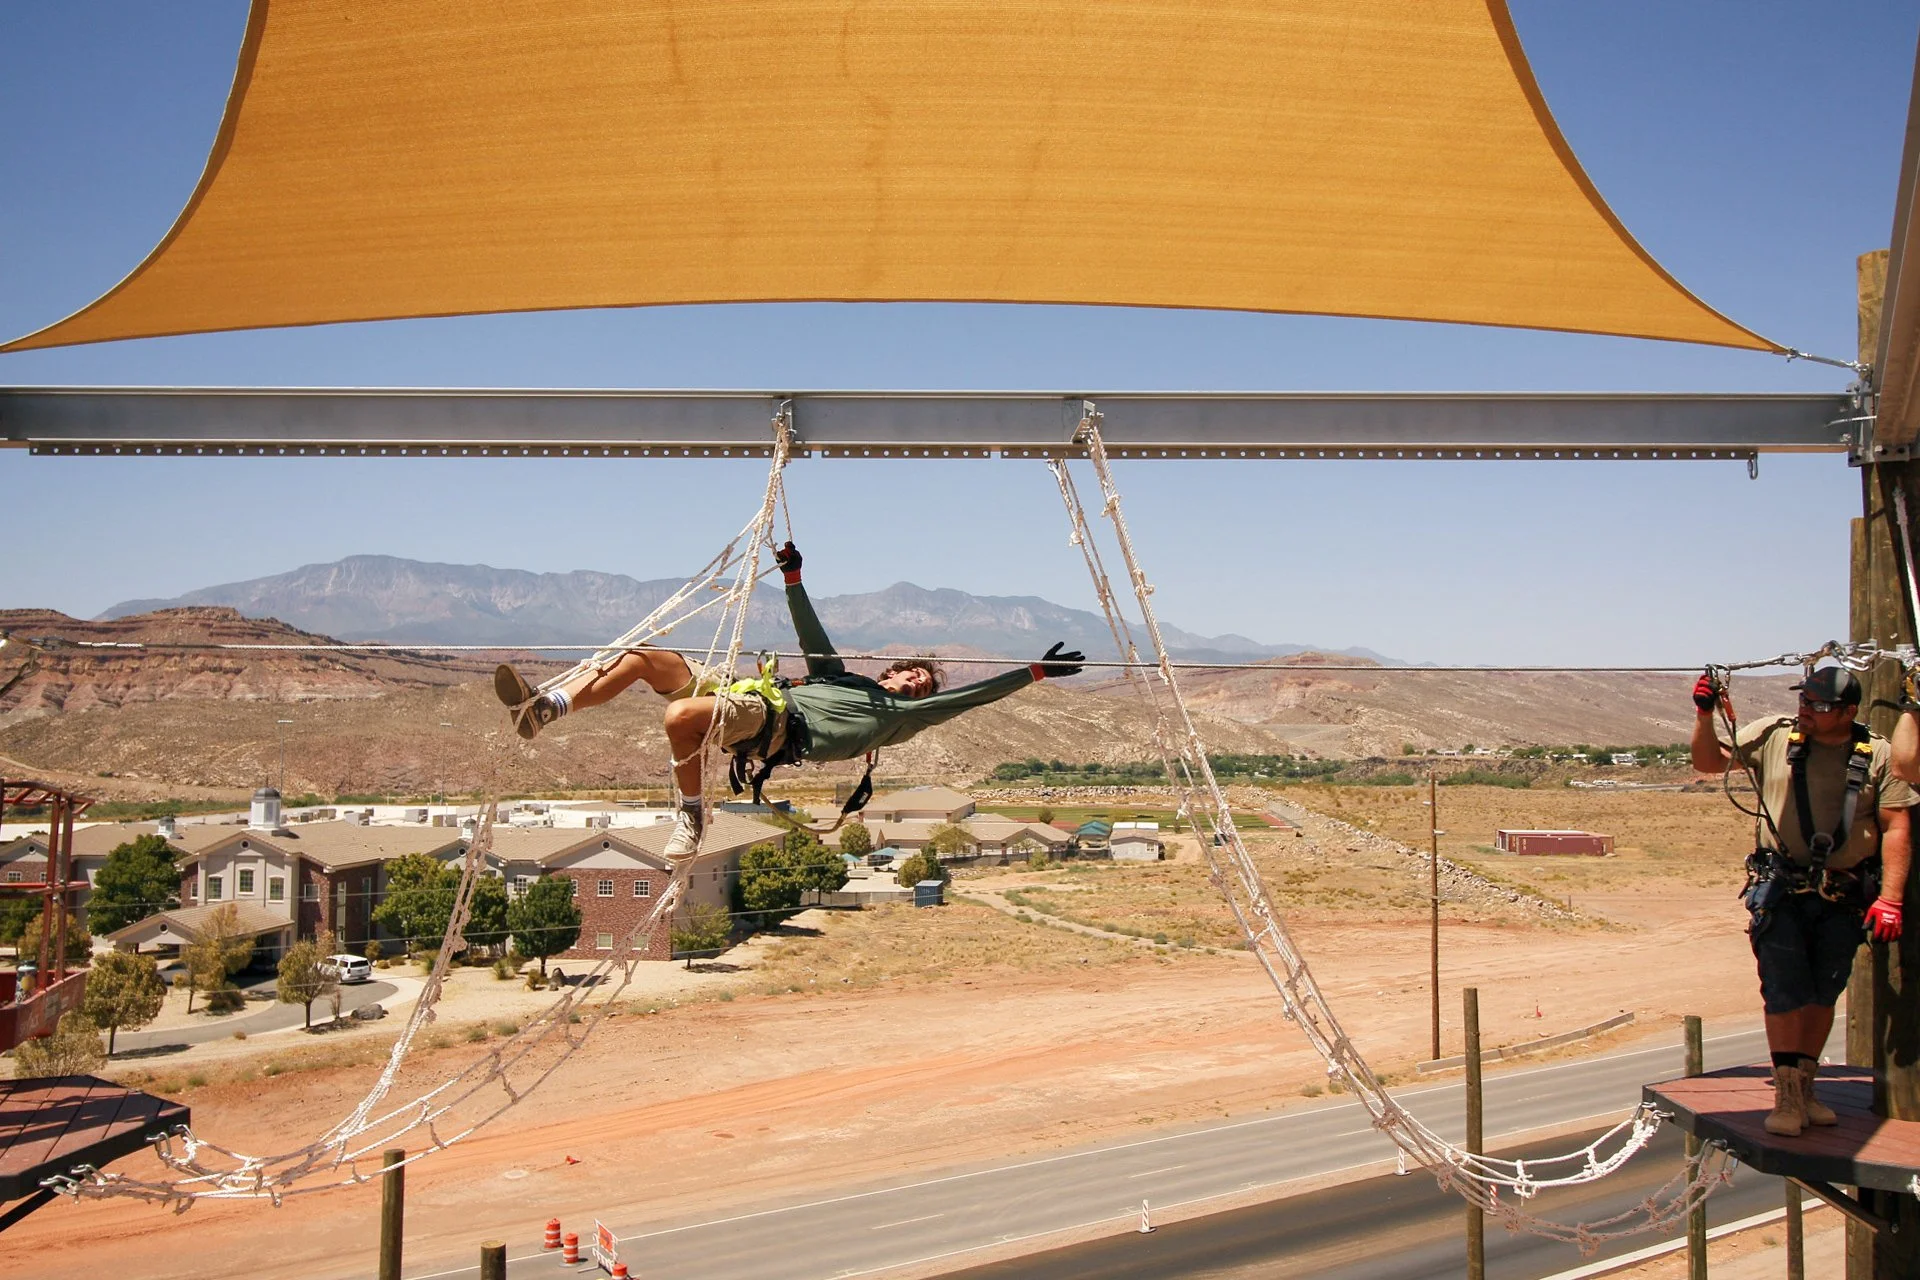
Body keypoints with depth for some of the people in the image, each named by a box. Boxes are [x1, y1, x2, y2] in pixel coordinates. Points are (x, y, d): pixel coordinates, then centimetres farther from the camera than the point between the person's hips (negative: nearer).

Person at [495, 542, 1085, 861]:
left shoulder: (900, 715, 18)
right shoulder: (842, 679, 36)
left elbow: (968, 696, 13)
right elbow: (812, 638, 40)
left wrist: (1034, 672, 13)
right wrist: (794, 580, 36)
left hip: (779, 724, -7)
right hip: (751, 696, 7)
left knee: (681, 716, -37)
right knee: (641, 657, -9)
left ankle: (692, 813, -17)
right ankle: (544, 710, -10)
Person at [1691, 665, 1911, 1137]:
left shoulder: (1879, 756, -1)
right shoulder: (1774, 735, 0)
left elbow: (1897, 829, -3)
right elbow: (1709, 761, 5)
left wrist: (1890, 899, -11)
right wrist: (1705, 714, -12)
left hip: (1844, 898, 1)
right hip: (1782, 889, -1)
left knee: (1823, 995, 10)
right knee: (1785, 989, -8)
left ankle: (1805, 1087, 23)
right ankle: (1787, 1095, -2)